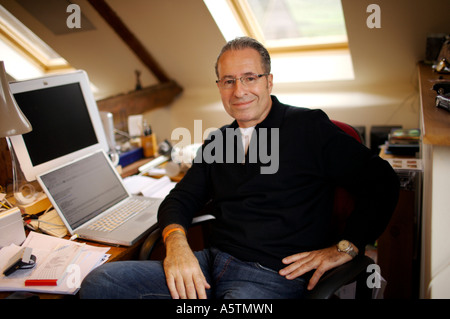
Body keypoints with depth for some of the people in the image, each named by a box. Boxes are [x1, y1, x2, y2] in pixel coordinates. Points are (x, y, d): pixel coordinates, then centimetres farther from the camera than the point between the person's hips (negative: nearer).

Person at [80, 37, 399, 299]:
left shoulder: (308, 127, 0)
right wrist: (176, 242, -7)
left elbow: (381, 181, 0)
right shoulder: (217, 141, 17)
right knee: (98, 282, -12)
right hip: (211, 263, 6)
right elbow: (181, 198, 14)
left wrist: (345, 247, -8)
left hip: (272, 276, -5)